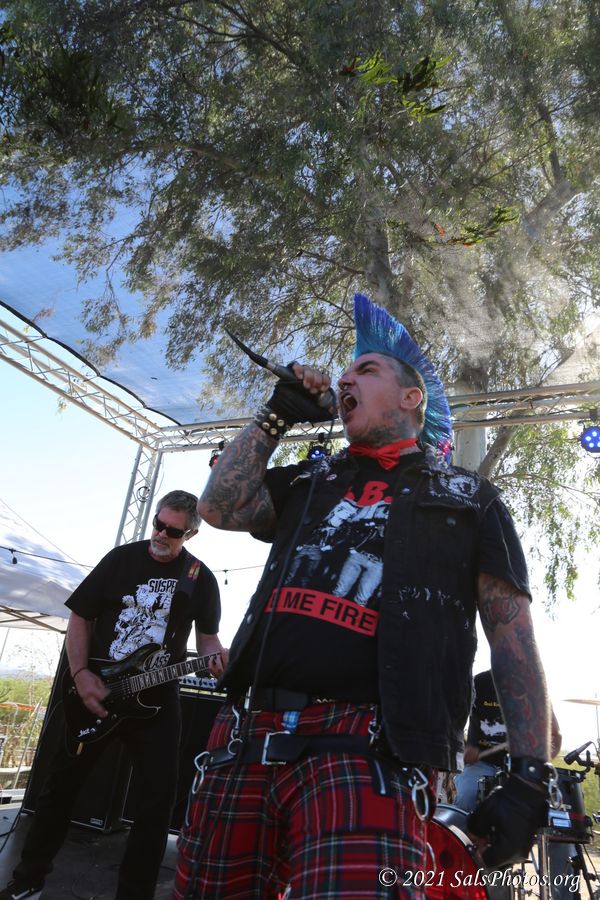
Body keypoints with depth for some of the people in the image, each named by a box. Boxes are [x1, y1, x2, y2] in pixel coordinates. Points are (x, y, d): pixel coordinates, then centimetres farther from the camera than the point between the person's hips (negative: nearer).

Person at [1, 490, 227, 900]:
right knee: (61, 785, 14)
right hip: (94, 692, 1)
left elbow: (207, 632, 7)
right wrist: (81, 675, -12)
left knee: (157, 803, -1)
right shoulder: (121, 558, -4)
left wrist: (215, 656, -17)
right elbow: (80, 616, 0)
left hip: (156, 698, 0)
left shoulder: (201, 578, -2)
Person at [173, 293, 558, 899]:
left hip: (368, 750, -4)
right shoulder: (311, 480, 24)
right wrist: (278, 413, 15)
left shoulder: (467, 496, 13)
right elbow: (220, 507, 12)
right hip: (247, 735, 5)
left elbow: (513, 637, 7)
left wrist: (531, 775, -2)